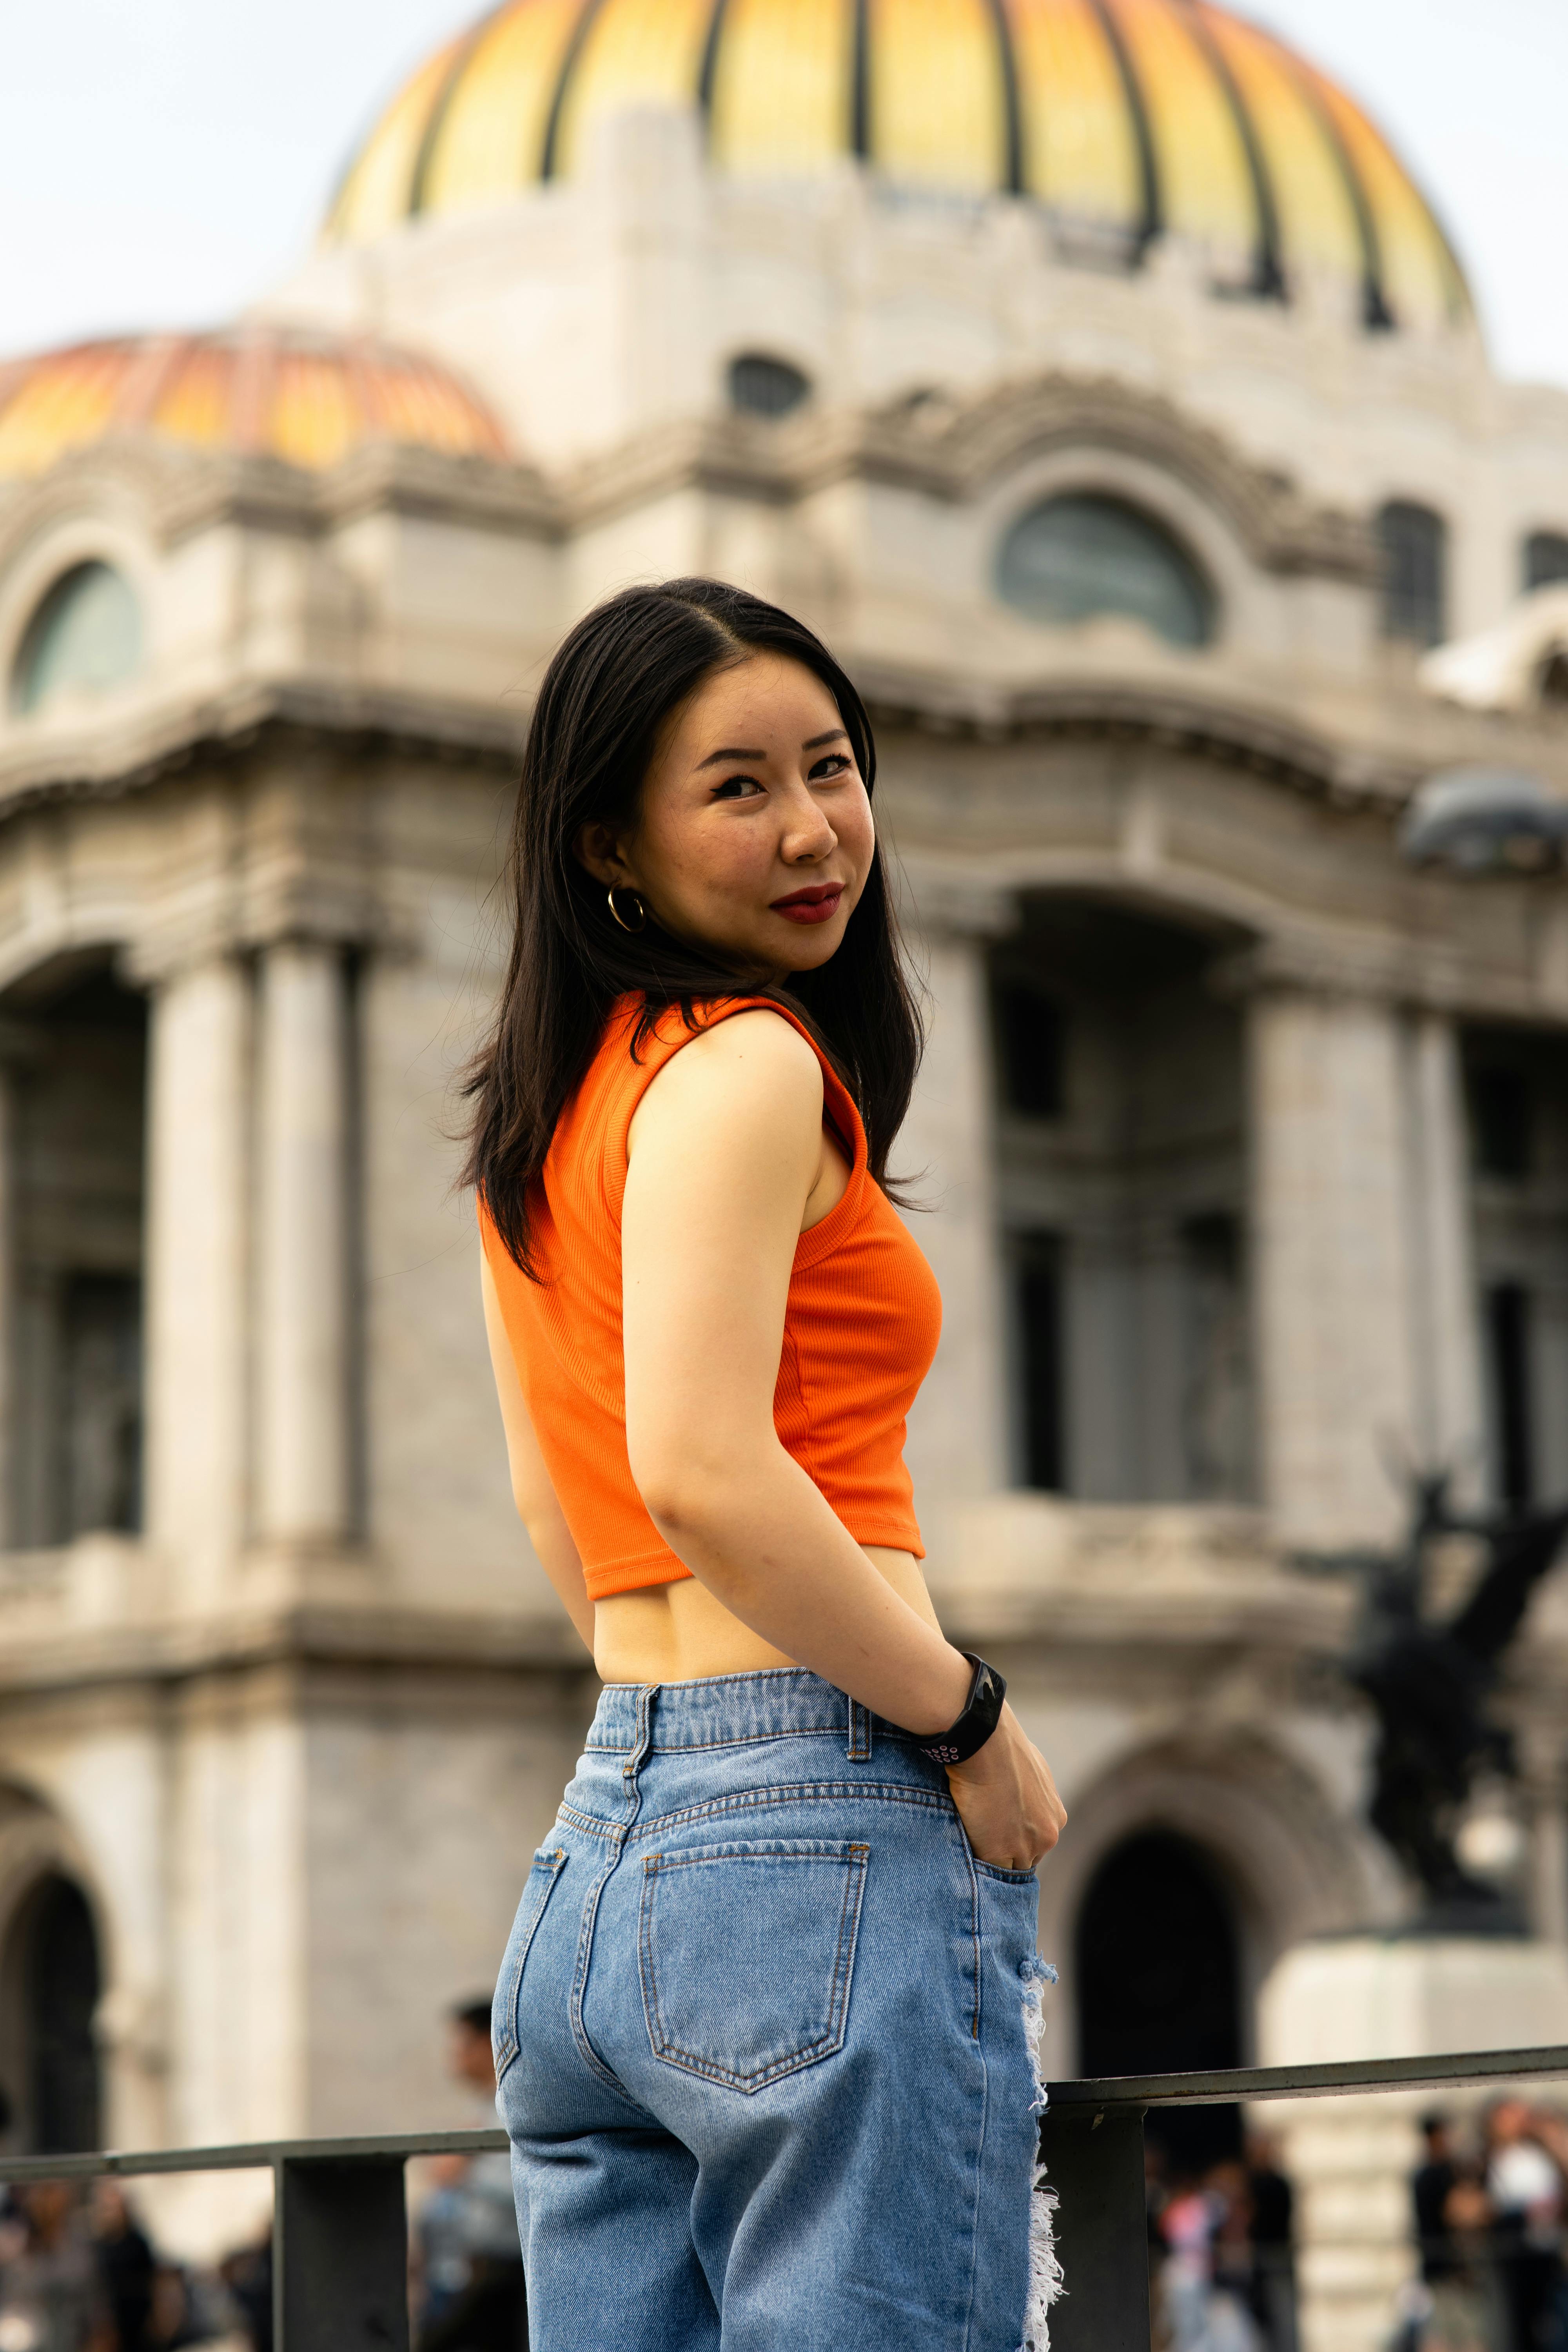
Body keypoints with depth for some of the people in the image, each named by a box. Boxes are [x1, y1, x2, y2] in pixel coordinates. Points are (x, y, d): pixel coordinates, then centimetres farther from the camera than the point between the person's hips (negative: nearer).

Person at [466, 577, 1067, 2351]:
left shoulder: (539, 1105, 18)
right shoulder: (744, 1064, -9)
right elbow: (702, 1470, -21)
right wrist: (974, 1723, -12)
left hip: (597, 1843, 9)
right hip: (824, 1837, -9)